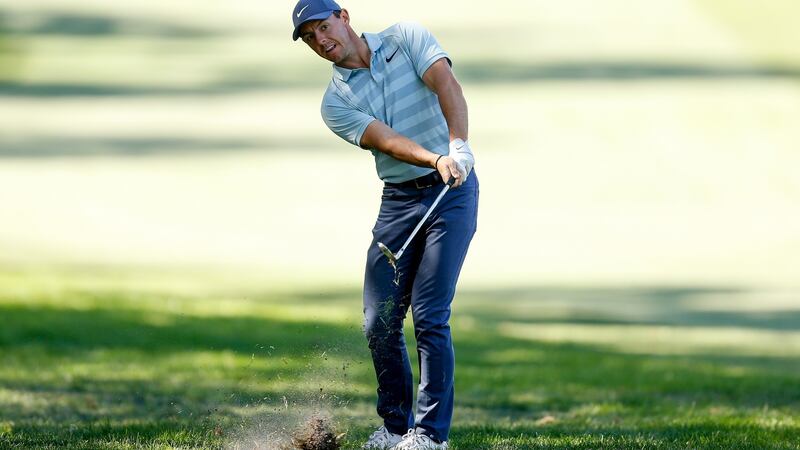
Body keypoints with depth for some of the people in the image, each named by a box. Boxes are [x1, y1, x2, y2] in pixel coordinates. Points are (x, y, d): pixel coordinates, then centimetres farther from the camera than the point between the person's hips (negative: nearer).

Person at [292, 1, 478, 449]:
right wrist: (435, 160, -32)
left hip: (453, 192, -4)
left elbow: (447, 86, -16)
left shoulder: (407, 38, -1)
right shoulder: (336, 102, 2)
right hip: (398, 199, 4)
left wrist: (458, 146, -34)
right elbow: (386, 140, -14)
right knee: (380, 321, 0)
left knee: (429, 316, -11)